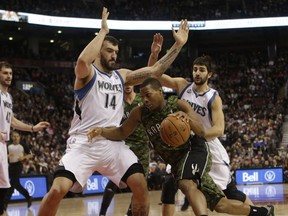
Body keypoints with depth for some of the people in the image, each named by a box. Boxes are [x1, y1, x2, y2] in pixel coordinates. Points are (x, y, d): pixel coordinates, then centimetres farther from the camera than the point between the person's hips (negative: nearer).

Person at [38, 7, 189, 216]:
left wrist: (178, 45, 10)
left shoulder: (122, 75, 16)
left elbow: (155, 71, 15)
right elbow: (82, 61, -28)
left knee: (141, 185, -10)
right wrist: (103, 31, -20)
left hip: (113, 143, 5)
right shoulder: (87, 73, -3)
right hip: (84, 143, -5)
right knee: (57, 190, -21)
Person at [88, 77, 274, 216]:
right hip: (177, 161, 6)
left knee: (187, 184, -37)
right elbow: (122, 132, 2)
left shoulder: (178, 105, -13)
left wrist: (188, 118, -38)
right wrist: (102, 131, -16)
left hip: (195, 150, -5)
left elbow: (202, 133, -18)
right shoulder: (140, 113, -2)